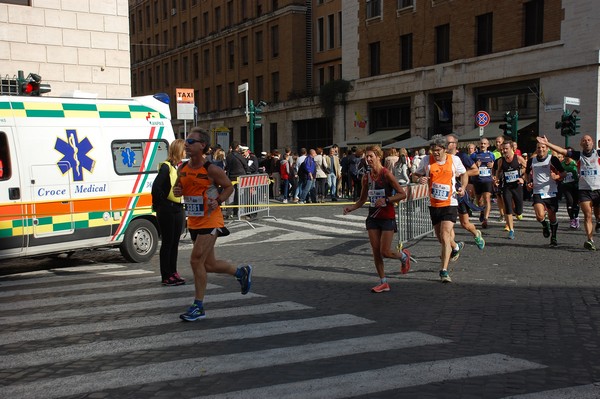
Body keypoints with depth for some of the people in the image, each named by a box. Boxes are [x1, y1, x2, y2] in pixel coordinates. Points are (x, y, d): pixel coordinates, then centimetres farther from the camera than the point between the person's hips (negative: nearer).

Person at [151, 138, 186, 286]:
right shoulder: (166, 167, -14)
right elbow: (156, 187, -22)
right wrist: (162, 204, -14)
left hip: (178, 209, 8)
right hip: (167, 211, -8)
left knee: (175, 242, 14)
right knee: (167, 243, -1)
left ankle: (173, 272, 24)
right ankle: (166, 277, 7)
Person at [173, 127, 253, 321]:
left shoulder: (212, 169, -14)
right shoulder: (183, 168, 3)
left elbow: (229, 187, -2)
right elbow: (177, 187, 17)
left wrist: (218, 201, -16)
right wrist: (176, 191, -5)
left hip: (210, 221, -7)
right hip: (193, 222, 7)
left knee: (196, 260, -13)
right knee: (209, 264, 14)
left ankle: (198, 307, -1)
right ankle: (242, 272, 40)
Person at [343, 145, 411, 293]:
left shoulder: (386, 174, -13)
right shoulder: (366, 177, 5)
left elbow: (402, 194, -12)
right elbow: (362, 200, 13)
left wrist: (386, 200, -23)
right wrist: (351, 208, -4)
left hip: (387, 217, -6)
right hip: (373, 217, 6)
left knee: (385, 252, -5)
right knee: (375, 252, 5)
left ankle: (404, 255, 27)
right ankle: (383, 282, 16)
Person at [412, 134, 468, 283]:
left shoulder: (454, 160, -3)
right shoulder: (427, 160, -2)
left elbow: (464, 174, 14)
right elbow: (414, 175, 7)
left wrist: (463, 187, -5)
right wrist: (419, 179, -16)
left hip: (450, 204, -3)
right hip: (434, 204, 3)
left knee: (445, 235, -16)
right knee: (440, 236, 15)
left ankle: (444, 271, -14)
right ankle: (455, 247, 49)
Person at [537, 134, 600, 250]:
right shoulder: (578, 155, 5)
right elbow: (562, 151, -2)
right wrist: (547, 143, -9)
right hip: (584, 190, 0)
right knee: (588, 216, -8)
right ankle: (590, 240, -11)